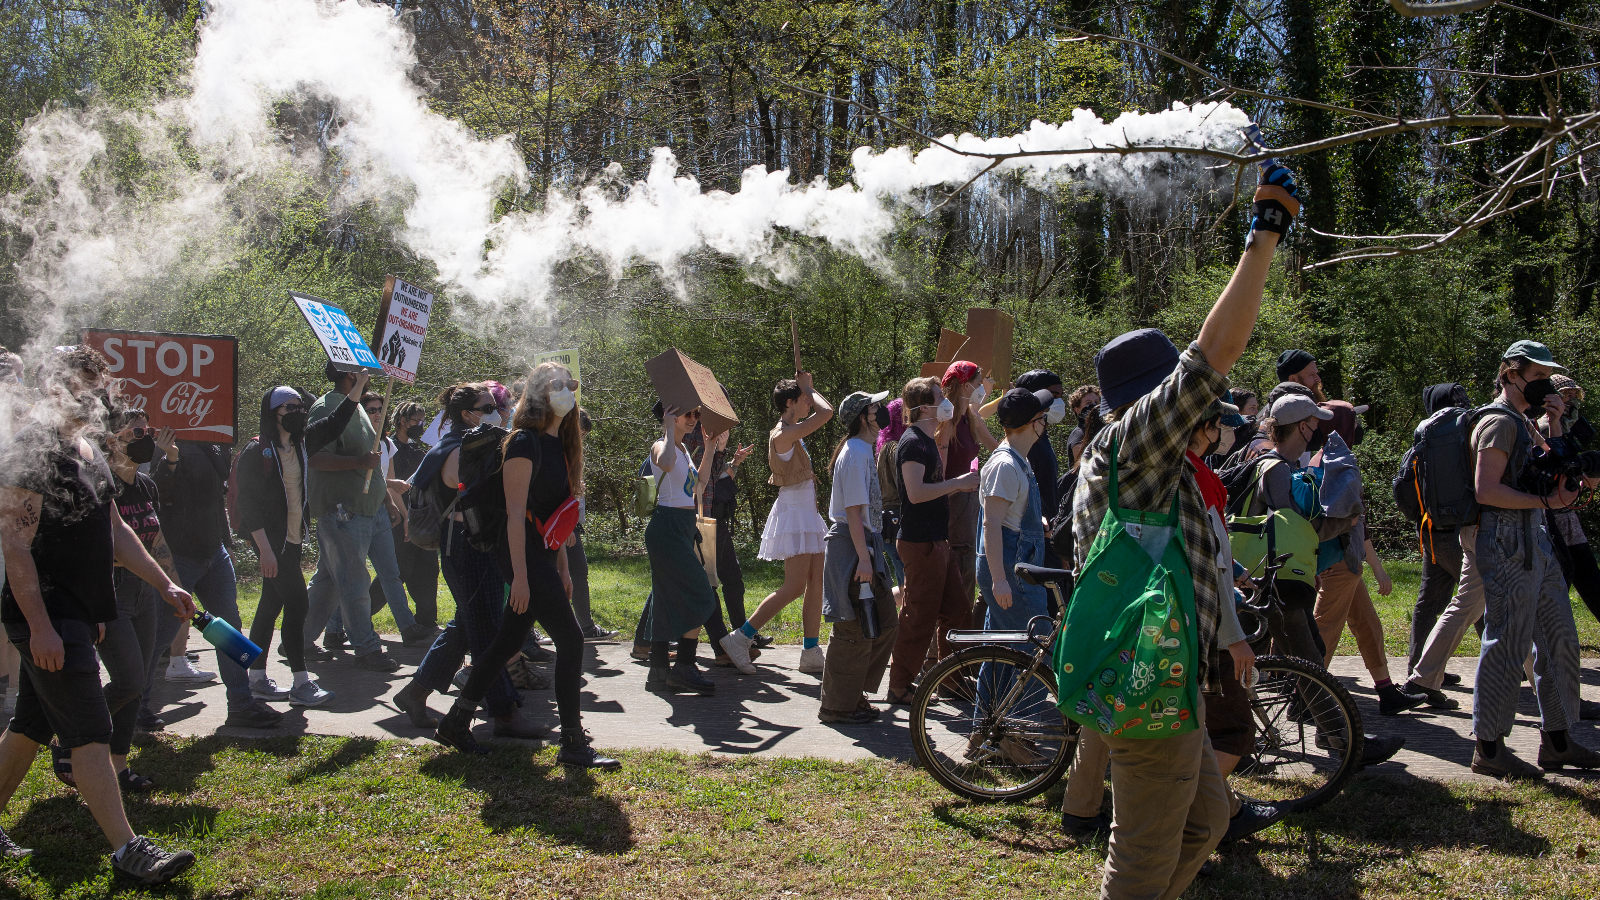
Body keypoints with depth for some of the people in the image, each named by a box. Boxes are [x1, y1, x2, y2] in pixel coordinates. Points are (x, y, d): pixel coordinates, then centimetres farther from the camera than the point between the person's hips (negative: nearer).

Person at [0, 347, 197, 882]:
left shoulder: (88, 452, 16)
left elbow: (114, 531, 22)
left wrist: (165, 586, 17)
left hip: (77, 616, 9)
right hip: (48, 619, -9)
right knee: (90, 732, -9)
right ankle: (127, 850, -7)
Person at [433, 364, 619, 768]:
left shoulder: (558, 444, 16)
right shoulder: (525, 441, -12)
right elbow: (516, 512, -17)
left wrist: (562, 568, 19)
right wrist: (520, 575, -20)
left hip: (543, 555, 9)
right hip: (524, 556, -9)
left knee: (508, 641, 12)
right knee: (571, 639, -9)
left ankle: (455, 723, 23)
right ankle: (573, 743, -2)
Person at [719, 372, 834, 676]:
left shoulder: (793, 432, 11)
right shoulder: (783, 434, -17)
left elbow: (822, 413, 30)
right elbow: (826, 412, -22)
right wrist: (809, 388, -9)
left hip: (807, 516, 10)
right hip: (794, 516, -10)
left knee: (817, 585, 7)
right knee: (794, 587, -9)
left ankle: (811, 653, 11)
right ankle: (739, 639, -2)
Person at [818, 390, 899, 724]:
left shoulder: (863, 450, 16)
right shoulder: (855, 454, -15)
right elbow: (853, 511, -20)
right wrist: (863, 558, -22)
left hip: (865, 543, 10)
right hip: (852, 546, -10)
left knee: (885, 623, 13)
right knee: (855, 630, -4)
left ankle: (854, 693, 23)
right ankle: (838, 706, 5)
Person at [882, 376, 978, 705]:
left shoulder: (929, 441, 17)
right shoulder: (912, 442, -15)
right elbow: (916, 492, -26)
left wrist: (960, 486, 16)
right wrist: (957, 482, -20)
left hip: (937, 541, 10)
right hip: (920, 542, -10)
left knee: (957, 611, 14)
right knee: (919, 618, -4)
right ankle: (900, 687, 4)